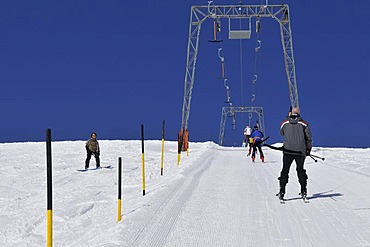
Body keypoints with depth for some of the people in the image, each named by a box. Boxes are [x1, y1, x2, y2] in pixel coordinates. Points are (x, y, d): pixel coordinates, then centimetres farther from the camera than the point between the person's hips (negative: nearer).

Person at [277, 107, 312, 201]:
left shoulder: (285, 123, 2)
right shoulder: (304, 124, -1)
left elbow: (281, 133, 21)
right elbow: (309, 137, -1)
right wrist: (308, 148, 13)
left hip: (288, 150, 0)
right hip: (300, 151, 0)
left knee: (285, 170, 7)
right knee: (300, 170, 15)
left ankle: (282, 191, 0)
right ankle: (303, 191, 14)